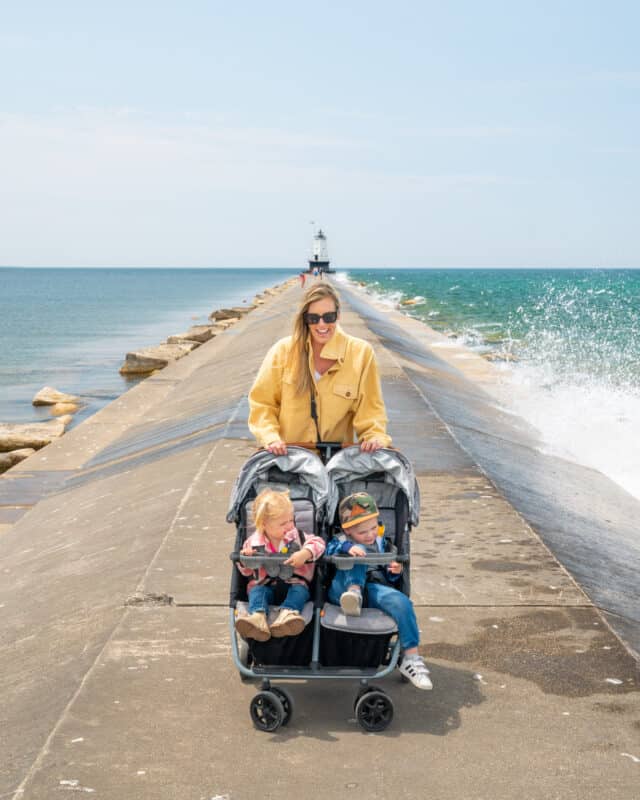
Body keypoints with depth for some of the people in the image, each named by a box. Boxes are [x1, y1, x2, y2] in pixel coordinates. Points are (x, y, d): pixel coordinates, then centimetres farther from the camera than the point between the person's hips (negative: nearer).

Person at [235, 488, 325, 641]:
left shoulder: (296, 536, 1)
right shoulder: (254, 542, 0)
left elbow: (318, 543, -11)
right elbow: (246, 571, 8)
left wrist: (305, 553, -30)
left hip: (293, 582, 0)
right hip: (265, 584, 0)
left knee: (300, 589, -30)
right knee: (257, 590, -28)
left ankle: (287, 615, -58)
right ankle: (257, 617, -56)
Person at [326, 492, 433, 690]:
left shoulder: (382, 543, 25)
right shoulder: (341, 542, 15)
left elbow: (389, 577, 26)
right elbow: (327, 550, -10)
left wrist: (395, 572, 2)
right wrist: (347, 548, -29)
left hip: (373, 590, 2)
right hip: (342, 589, -2)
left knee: (401, 601, -28)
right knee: (359, 553, -23)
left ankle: (411, 657, -25)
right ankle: (354, 593, -47)